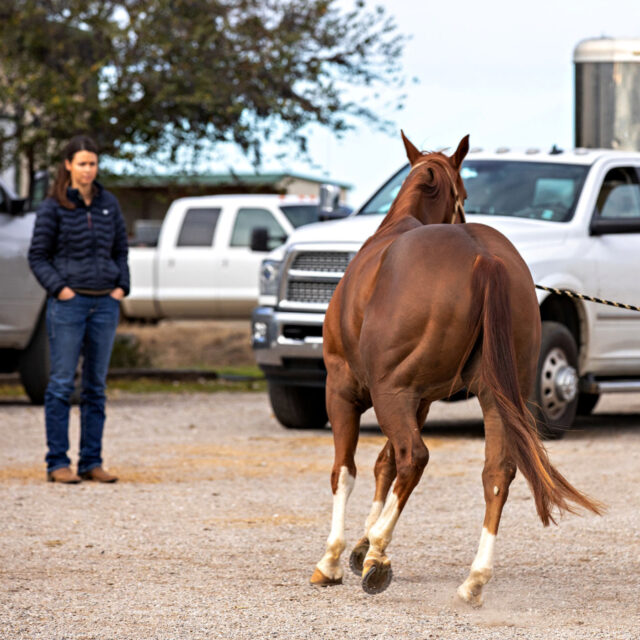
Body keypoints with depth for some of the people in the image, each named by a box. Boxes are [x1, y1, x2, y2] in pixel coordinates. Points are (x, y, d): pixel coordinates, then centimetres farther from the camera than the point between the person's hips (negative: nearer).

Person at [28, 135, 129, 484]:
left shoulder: (108, 203, 8)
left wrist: (121, 286, 4)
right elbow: (37, 256, -1)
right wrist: (59, 288, -12)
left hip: (105, 304, 4)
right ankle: (57, 463, -1)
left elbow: (121, 249, 17)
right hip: (68, 302, -4)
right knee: (62, 384, -4)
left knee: (96, 386, 7)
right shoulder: (53, 207, -3)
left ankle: (92, 462, 12)